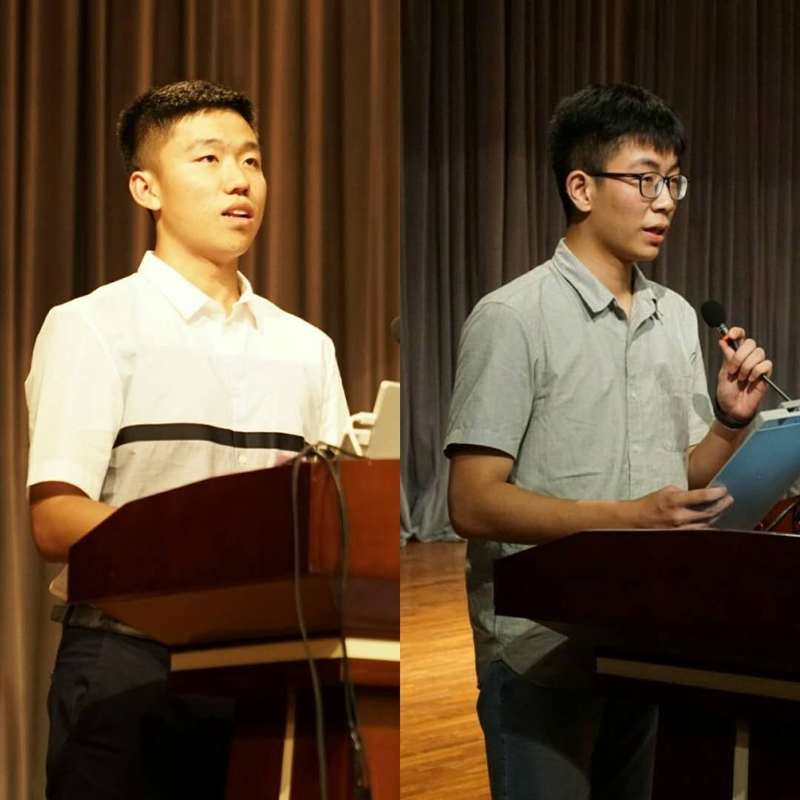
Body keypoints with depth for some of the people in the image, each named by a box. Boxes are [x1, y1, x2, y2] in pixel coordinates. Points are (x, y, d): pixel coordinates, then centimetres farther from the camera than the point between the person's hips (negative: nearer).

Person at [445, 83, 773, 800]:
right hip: (541, 653, -6)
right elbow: (473, 503, -17)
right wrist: (631, 516, -25)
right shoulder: (511, 319, -12)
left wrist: (732, 420, -2)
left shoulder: (677, 317, 11)